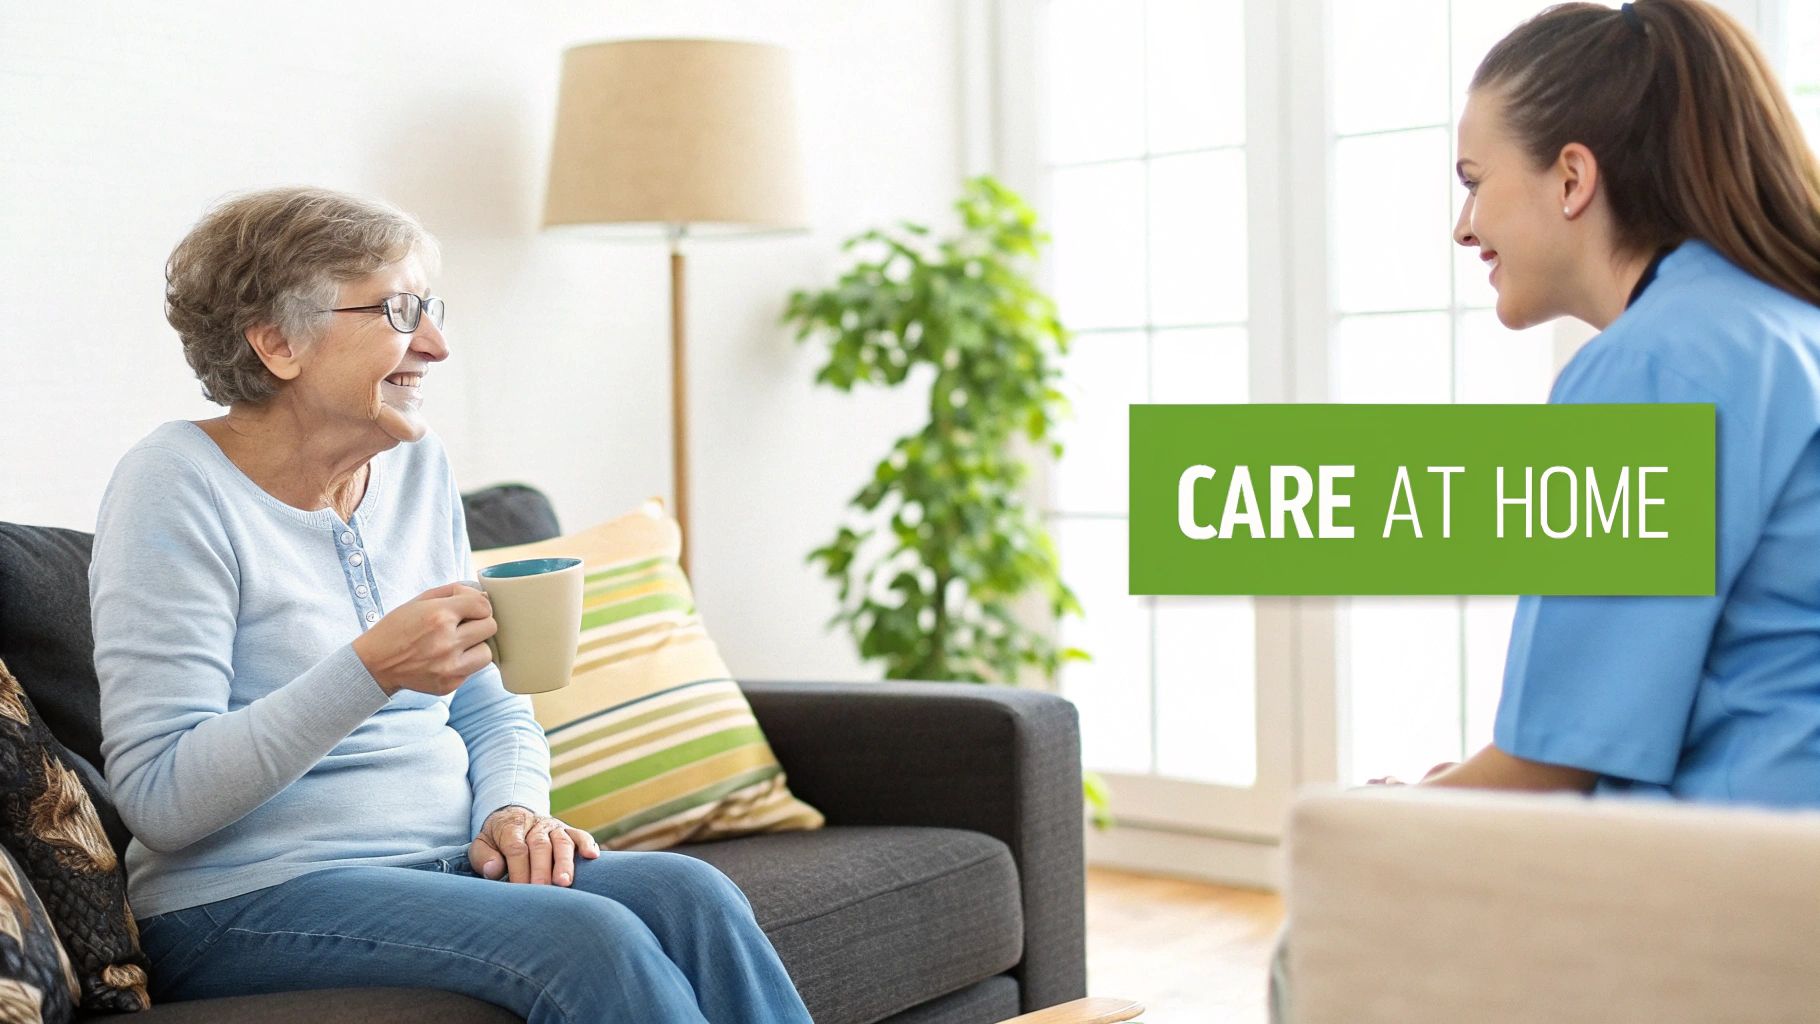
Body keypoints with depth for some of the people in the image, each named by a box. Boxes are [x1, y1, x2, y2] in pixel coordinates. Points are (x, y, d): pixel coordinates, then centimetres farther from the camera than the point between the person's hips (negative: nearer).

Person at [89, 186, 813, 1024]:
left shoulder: (416, 467, 11)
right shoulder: (177, 484, -10)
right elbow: (158, 797, -18)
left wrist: (513, 809, -4)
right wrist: (371, 669, -28)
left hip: (447, 864, 6)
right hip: (251, 903, -6)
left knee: (691, 895, -23)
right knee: (589, 939, -31)